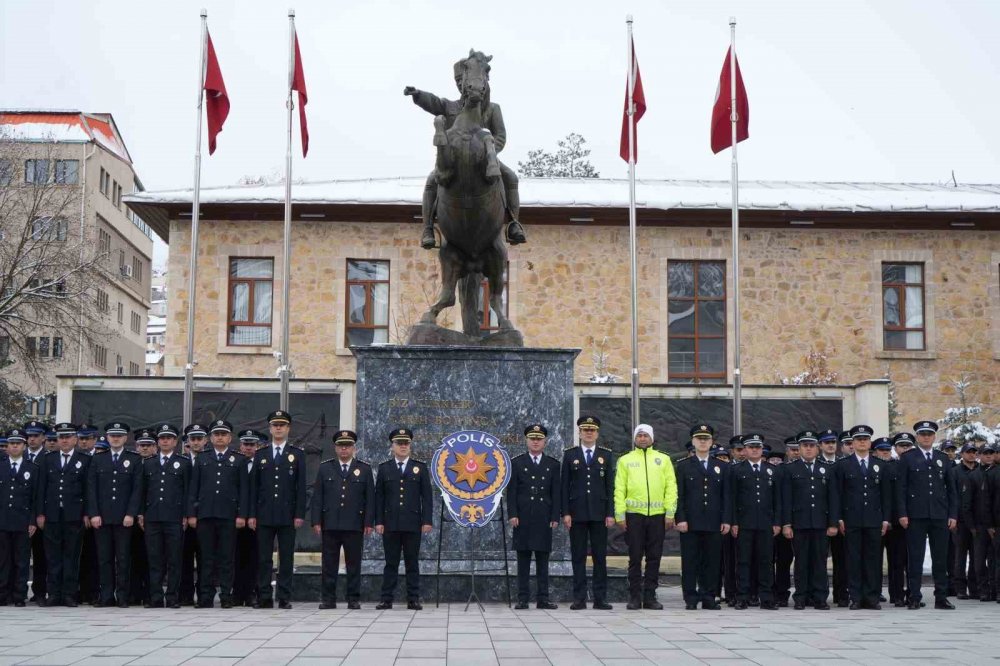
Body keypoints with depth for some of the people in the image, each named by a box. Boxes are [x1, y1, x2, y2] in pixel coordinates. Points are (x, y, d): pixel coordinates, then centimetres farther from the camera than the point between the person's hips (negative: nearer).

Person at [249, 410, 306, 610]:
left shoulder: (297, 454, 7)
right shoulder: (260, 455, 12)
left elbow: (301, 487, 2)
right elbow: (254, 486, 9)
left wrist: (299, 514, -6)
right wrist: (252, 514, 2)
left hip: (288, 515, -2)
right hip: (264, 515, 2)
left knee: (286, 558, 1)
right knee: (263, 558, 2)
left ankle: (284, 598, 4)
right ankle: (264, 597, 6)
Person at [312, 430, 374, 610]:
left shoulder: (364, 469, 8)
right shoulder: (324, 468, 10)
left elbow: (370, 498, 4)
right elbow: (317, 497, 7)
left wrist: (368, 523, -3)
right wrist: (316, 521, -1)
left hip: (355, 525, -1)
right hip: (330, 525, 1)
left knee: (354, 563, 2)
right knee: (329, 563, 2)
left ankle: (354, 599, 7)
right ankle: (328, 599, 7)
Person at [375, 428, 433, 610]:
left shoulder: (420, 467, 7)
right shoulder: (384, 468, 8)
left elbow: (426, 496, 4)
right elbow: (379, 497, 6)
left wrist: (427, 521, -4)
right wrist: (378, 521, -2)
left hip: (413, 524, 0)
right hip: (390, 524, 0)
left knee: (412, 563, 3)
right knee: (391, 563, 3)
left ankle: (413, 600, 6)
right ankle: (387, 599, 5)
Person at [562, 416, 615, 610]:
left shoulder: (606, 455, 9)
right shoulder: (570, 455, 7)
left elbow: (610, 486, 6)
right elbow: (564, 485, 4)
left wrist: (610, 513, -2)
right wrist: (565, 512, -4)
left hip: (599, 513, 1)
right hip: (577, 513, 0)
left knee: (600, 557, 2)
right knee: (578, 557, 1)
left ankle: (600, 598, 5)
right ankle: (579, 598, 5)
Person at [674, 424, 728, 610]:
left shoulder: (721, 467, 14)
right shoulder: (683, 466, 8)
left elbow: (726, 496, 10)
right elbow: (679, 495, 2)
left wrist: (726, 520, 1)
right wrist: (680, 519, -8)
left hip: (714, 524, 2)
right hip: (690, 523, -2)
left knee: (712, 562, 2)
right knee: (690, 562, -1)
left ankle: (709, 598, 9)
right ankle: (691, 599, 4)